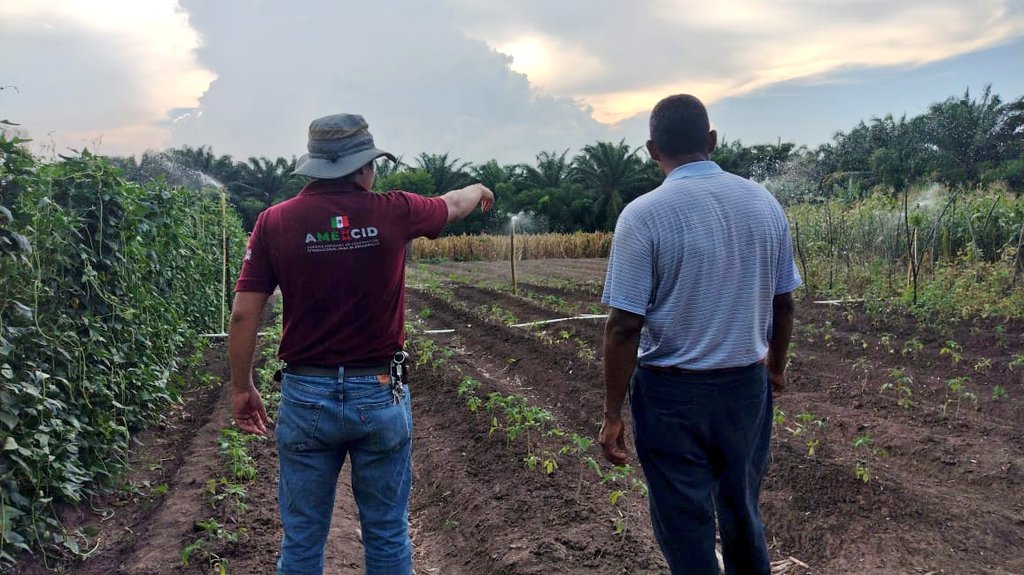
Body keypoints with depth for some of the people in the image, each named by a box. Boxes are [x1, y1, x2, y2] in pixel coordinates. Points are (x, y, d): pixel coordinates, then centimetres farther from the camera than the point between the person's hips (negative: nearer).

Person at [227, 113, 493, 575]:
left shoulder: (274, 222, -5)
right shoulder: (392, 212, -6)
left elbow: (244, 315, -5)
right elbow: (452, 205, 16)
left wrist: (241, 387, 8)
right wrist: (479, 190, 38)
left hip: (306, 397, 1)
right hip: (380, 396, 0)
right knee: (388, 536, 14)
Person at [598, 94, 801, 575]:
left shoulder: (643, 215, -15)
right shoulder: (764, 203, 0)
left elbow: (625, 326, -17)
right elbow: (784, 303, 8)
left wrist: (612, 415, -8)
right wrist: (775, 367, 25)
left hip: (672, 392, -5)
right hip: (747, 384, 5)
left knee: (686, 526, 11)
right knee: (742, 512, 25)